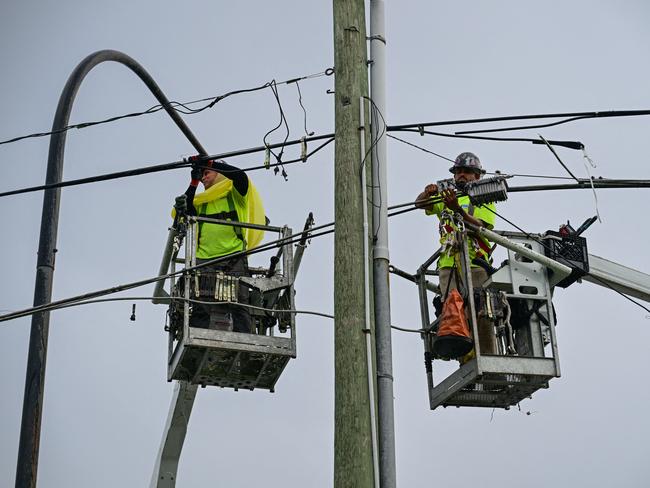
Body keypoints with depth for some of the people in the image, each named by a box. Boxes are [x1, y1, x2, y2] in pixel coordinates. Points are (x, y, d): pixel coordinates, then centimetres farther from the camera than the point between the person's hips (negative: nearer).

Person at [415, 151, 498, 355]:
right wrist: (428, 192, -10)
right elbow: (419, 204, 13)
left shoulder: (484, 199, 13)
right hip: (448, 264, 3)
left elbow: (479, 226, -6)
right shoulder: (446, 198, 27)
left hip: (475, 263, -3)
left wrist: (457, 209, -23)